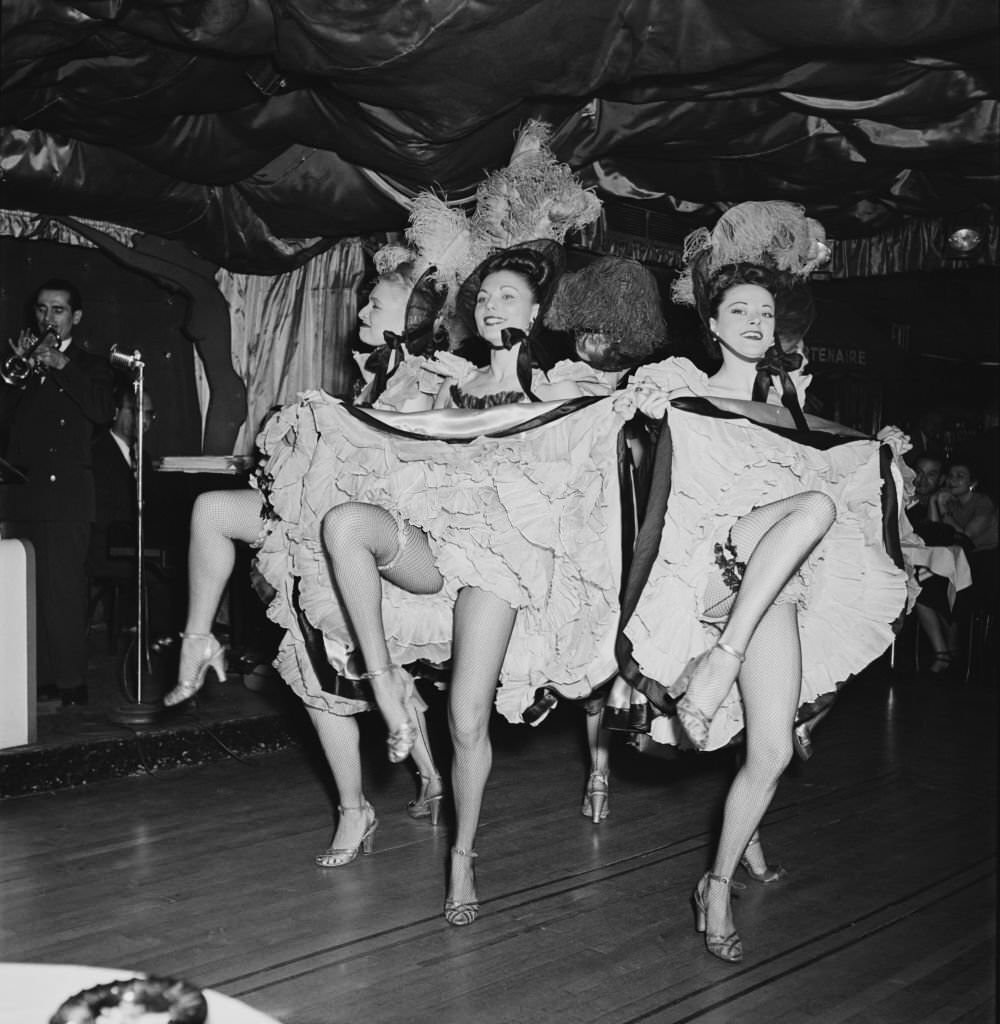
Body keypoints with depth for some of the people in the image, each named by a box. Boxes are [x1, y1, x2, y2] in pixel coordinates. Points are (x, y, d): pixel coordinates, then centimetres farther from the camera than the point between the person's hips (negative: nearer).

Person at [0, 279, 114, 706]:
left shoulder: (91, 366, 11)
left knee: (63, 587, -9)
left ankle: (70, 681, -5)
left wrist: (61, 366, -12)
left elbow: (102, 412, -9)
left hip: (66, 493, -4)